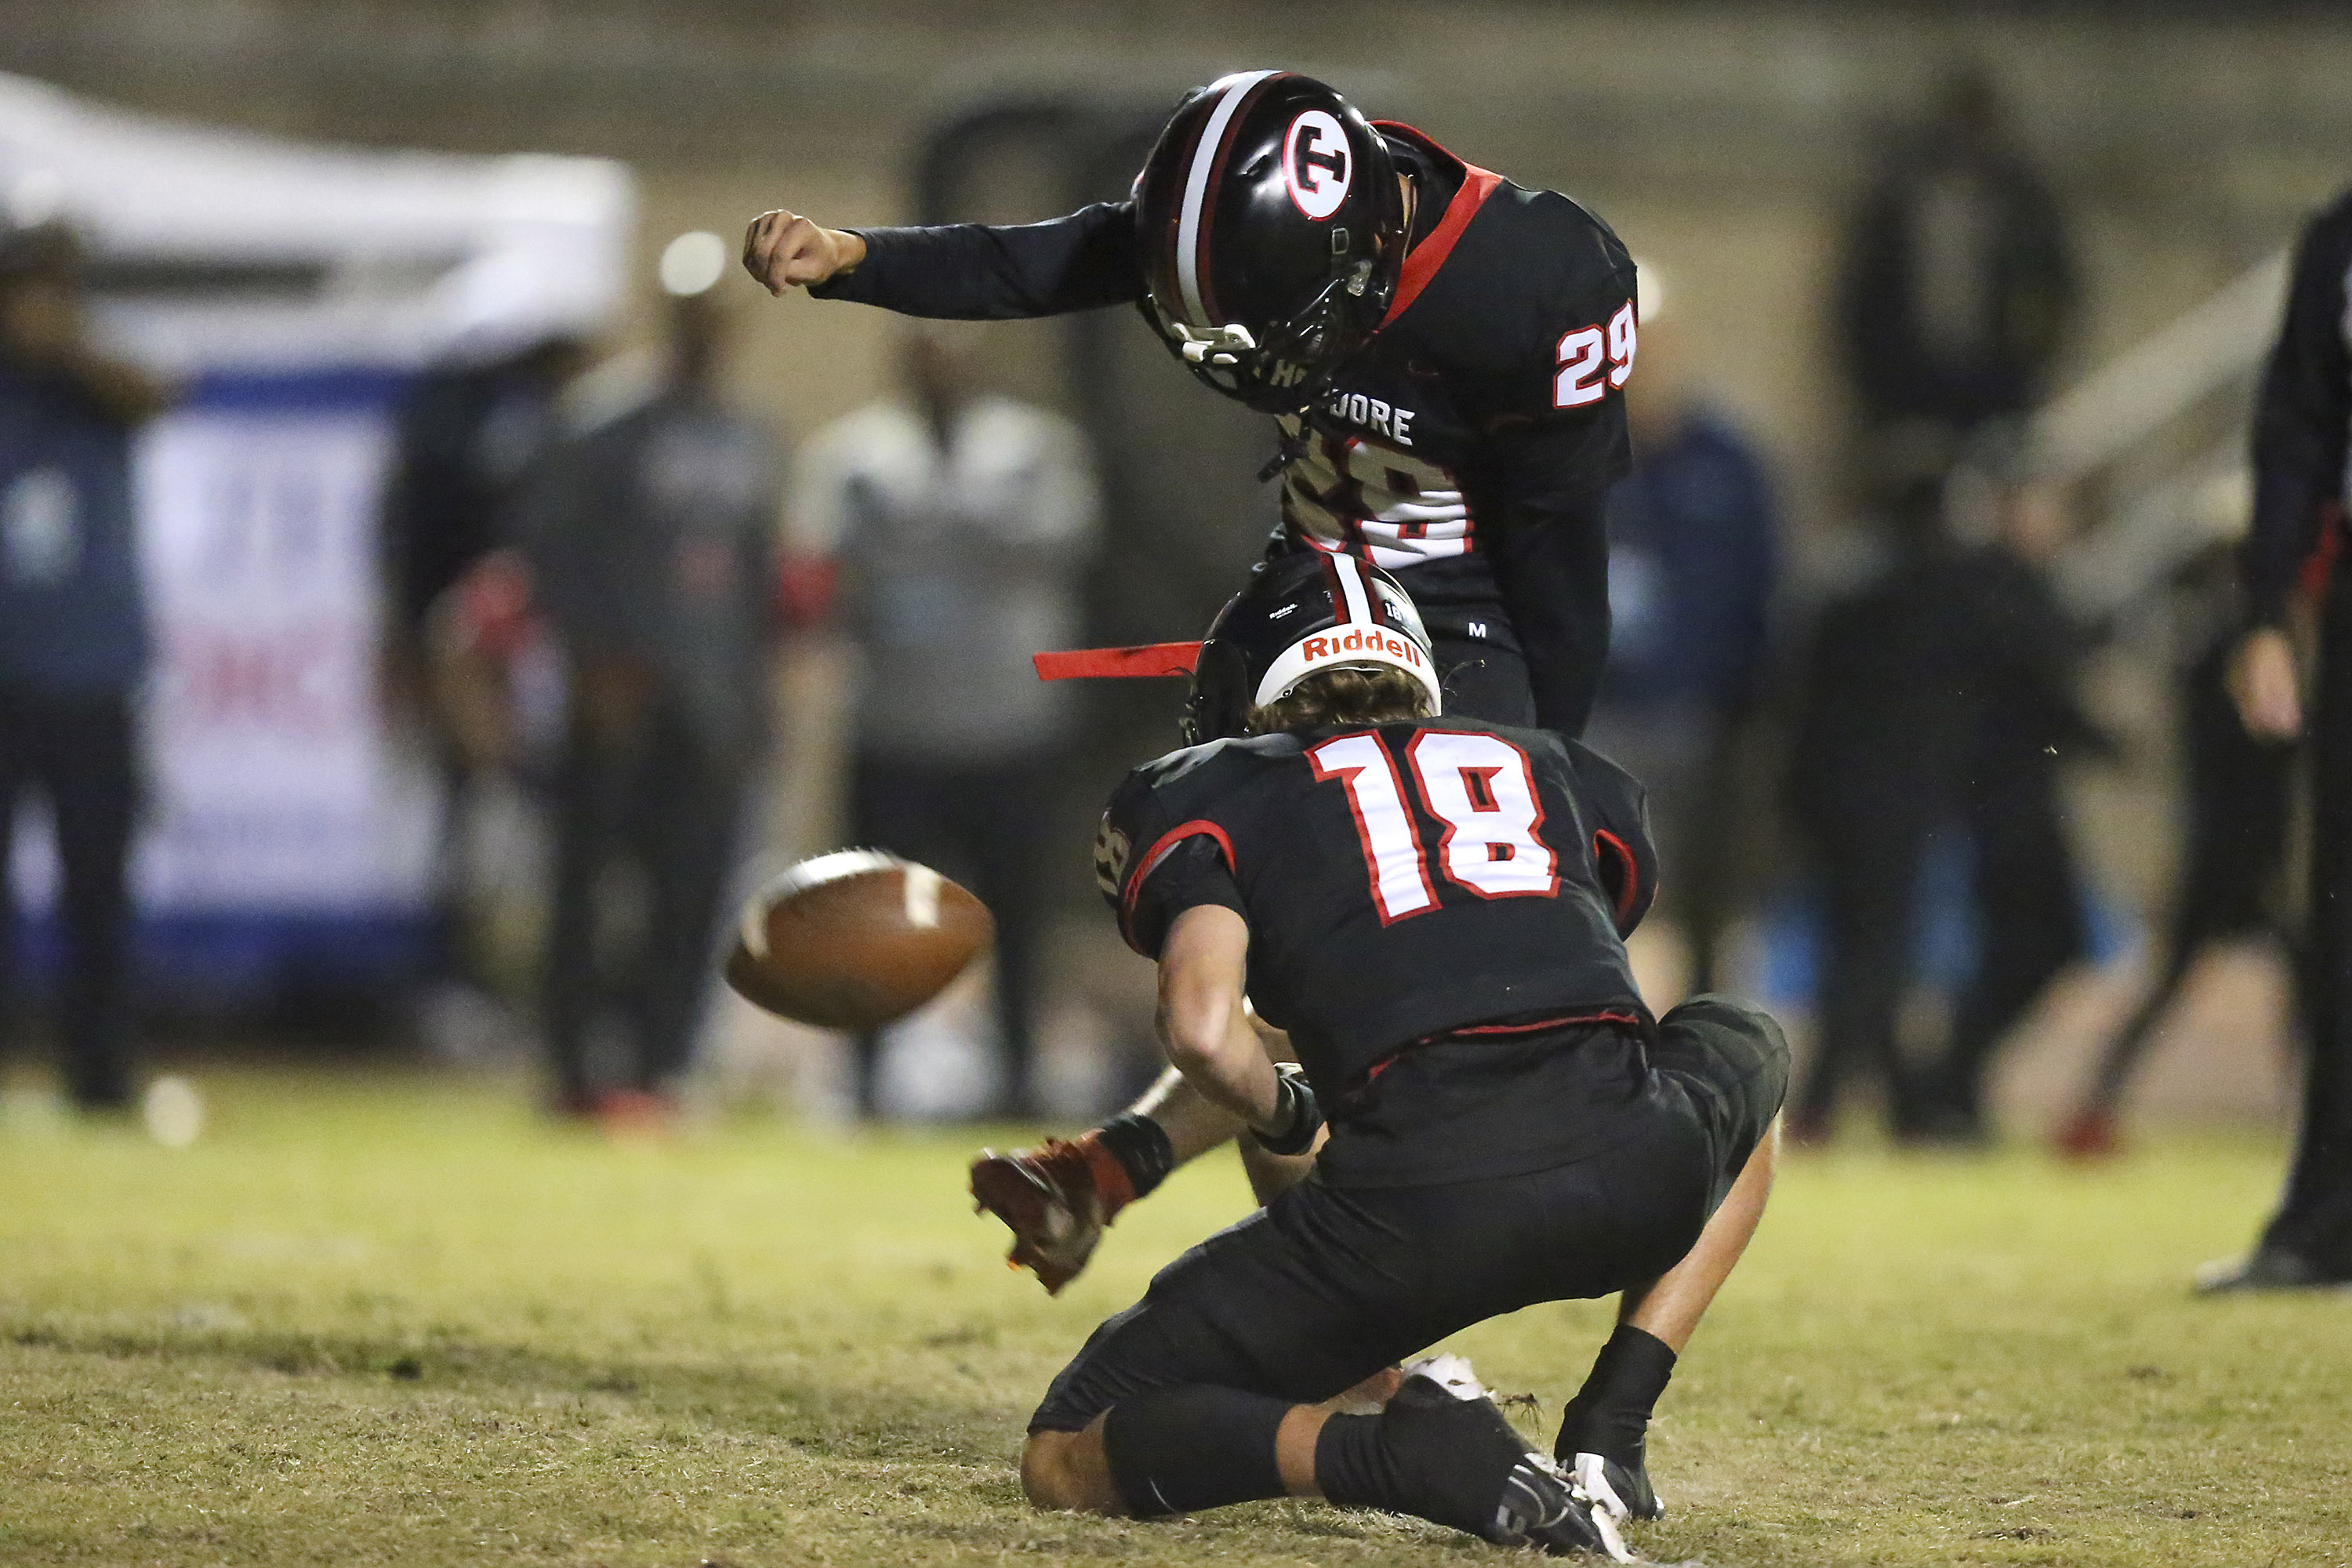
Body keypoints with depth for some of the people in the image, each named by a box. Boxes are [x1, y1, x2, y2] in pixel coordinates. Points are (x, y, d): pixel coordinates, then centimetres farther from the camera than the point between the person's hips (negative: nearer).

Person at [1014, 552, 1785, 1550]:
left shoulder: (1204, 794, 17)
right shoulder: (1553, 769, 30)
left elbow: (1204, 1028, -2)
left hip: (1414, 1196, -3)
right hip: (1633, 1177, 3)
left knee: (1064, 1462, 14)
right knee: (1745, 1052, 42)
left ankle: (1406, 1455, -14)